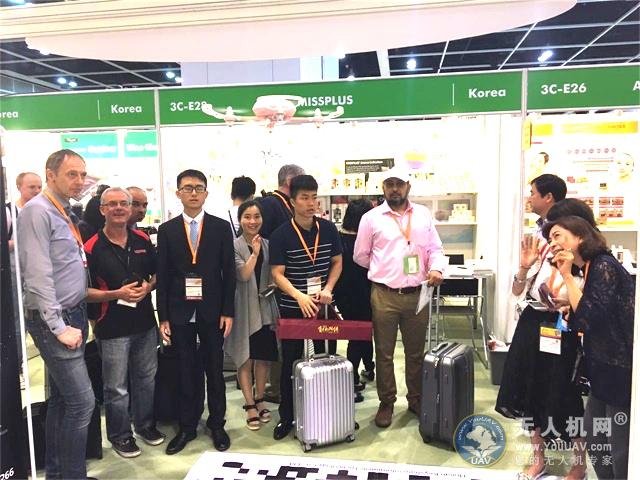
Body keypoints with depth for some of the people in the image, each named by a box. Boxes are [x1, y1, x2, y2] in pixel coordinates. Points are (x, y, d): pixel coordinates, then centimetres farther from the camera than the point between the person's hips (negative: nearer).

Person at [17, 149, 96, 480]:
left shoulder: (66, 213, 13)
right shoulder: (38, 211, -14)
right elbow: (38, 276, -20)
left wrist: (75, 320, 12)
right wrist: (59, 327, -19)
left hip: (74, 316, 9)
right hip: (54, 320, -9)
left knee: (62, 399, 16)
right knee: (82, 401, -7)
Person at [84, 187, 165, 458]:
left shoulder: (143, 240, 3)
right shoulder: (92, 248, -10)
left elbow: (157, 273, 12)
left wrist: (148, 287, -9)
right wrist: (117, 294, -21)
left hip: (145, 324, 4)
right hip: (112, 329, -4)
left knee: (146, 378, 18)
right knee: (116, 388, 9)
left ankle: (145, 424, 38)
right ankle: (120, 435, 30)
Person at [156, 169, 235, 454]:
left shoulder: (221, 227, 1)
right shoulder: (167, 230, 3)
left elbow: (229, 273, 0)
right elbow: (162, 276, 2)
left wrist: (228, 311, -4)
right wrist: (163, 317, -2)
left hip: (212, 312, 0)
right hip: (180, 313, 1)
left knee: (214, 370, 10)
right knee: (187, 372, 10)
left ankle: (217, 425, 25)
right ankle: (187, 427, 25)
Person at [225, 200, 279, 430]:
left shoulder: (268, 245, 6)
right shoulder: (234, 246, -7)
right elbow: (243, 275, -18)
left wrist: (274, 285, -3)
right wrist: (254, 252, -28)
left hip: (265, 308, 4)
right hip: (245, 309, -4)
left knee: (264, 357, 12)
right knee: (246, 359, 5)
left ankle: (260, 399, 29)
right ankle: (250, 405, 17)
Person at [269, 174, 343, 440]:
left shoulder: (328, 229, -1)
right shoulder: (281, 235, -10)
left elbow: (337, 262, 7)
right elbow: (277, 274, -12)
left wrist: (327, 289, -9)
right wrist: (299, 296, -27)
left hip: (323, 306, 3)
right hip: (292, 308, -2)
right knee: (290, 363, 9)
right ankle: (286, 416, 25)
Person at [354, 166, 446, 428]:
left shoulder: (423, 214, 9)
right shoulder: (371, 218, 2)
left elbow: (435, 248, 10)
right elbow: (360, 256, 8)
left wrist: (436, 268, -9)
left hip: (417, 295, 2)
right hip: (384, 296, -2)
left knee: (416, 352, 13)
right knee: (384, 353, 7)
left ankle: (416, 399, 32)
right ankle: (386, 403, 24)